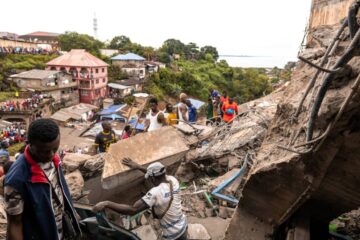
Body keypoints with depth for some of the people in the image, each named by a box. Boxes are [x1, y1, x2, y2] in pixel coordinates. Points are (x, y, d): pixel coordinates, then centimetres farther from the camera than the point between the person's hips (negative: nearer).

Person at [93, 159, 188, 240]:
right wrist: (138, 167, 11)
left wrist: (107, 204, -32)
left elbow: (133, 210, -35)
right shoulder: (173, 180, -10)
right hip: (184, 227, 7)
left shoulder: (155, 193, -30)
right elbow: (158, 175, 11)